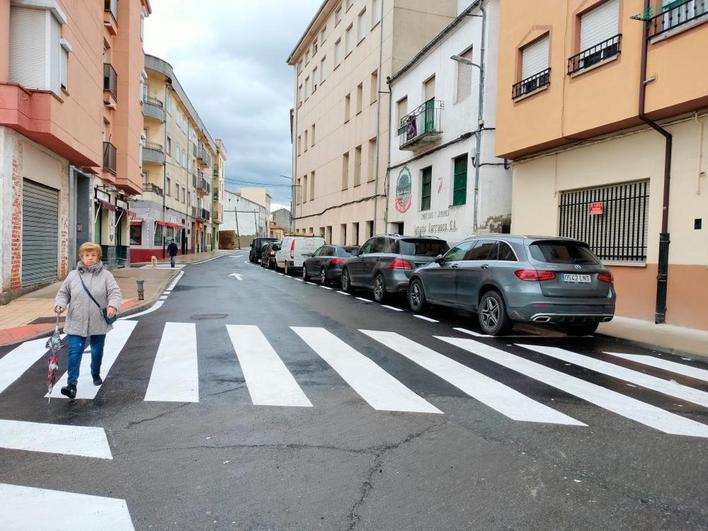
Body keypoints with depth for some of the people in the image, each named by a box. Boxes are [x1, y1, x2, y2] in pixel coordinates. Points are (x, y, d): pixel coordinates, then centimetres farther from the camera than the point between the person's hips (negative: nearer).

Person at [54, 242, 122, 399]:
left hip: (98, 323, 0)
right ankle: (72, 384, -5)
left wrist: (113, 305, -26)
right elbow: (63, 293, 12)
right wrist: (60, 304, -7)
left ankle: (96, 375, 39)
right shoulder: (73, 275, 4)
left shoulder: (105, 275, -2)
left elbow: (114, 292, -8)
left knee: (97, 351, 16)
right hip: (76, 323, 0)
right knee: (75, 352, -7)